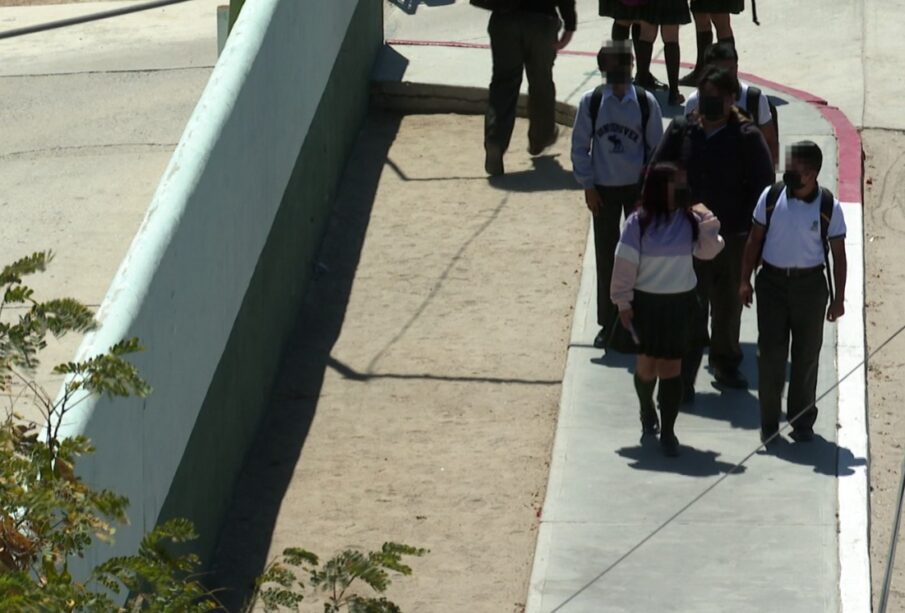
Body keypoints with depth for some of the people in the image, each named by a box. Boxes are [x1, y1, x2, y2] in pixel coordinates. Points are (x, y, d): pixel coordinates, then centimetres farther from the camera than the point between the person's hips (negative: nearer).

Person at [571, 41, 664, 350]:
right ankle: (607, 324, 15)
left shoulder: (645, 102, -5)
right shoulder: (591, 102, -6)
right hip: (604, 189, 0)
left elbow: (656, 147, 3)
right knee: (606, 257, 4)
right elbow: (580, 146, 0)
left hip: (637, 188, 0)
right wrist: (587, 186, -3)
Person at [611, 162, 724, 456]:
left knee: (671, 367, 0)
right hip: (646, 303, -1)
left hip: (680, 303, 1)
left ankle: (667, 431, 5)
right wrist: (623, 302, -8)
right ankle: (647, 410, 41)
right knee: (647, 363, 11)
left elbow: (707, 252, -2)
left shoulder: (689, 219, -2)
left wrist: (709, 225, -17)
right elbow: (625, 264, -8)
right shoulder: (639, 222, -11)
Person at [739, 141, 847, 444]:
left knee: (807, 356, 6)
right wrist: (745, 280, 2)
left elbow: (838, 254, -1)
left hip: (810, 284, -1)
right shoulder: (771, 197, -4)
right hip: (772, 281, 1)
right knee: (770, 354, 1)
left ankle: (802, 421, 19)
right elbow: (755, 239, 5)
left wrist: (838, 297, -2)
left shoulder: (828, 207, -8)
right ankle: (769, 422, 11)